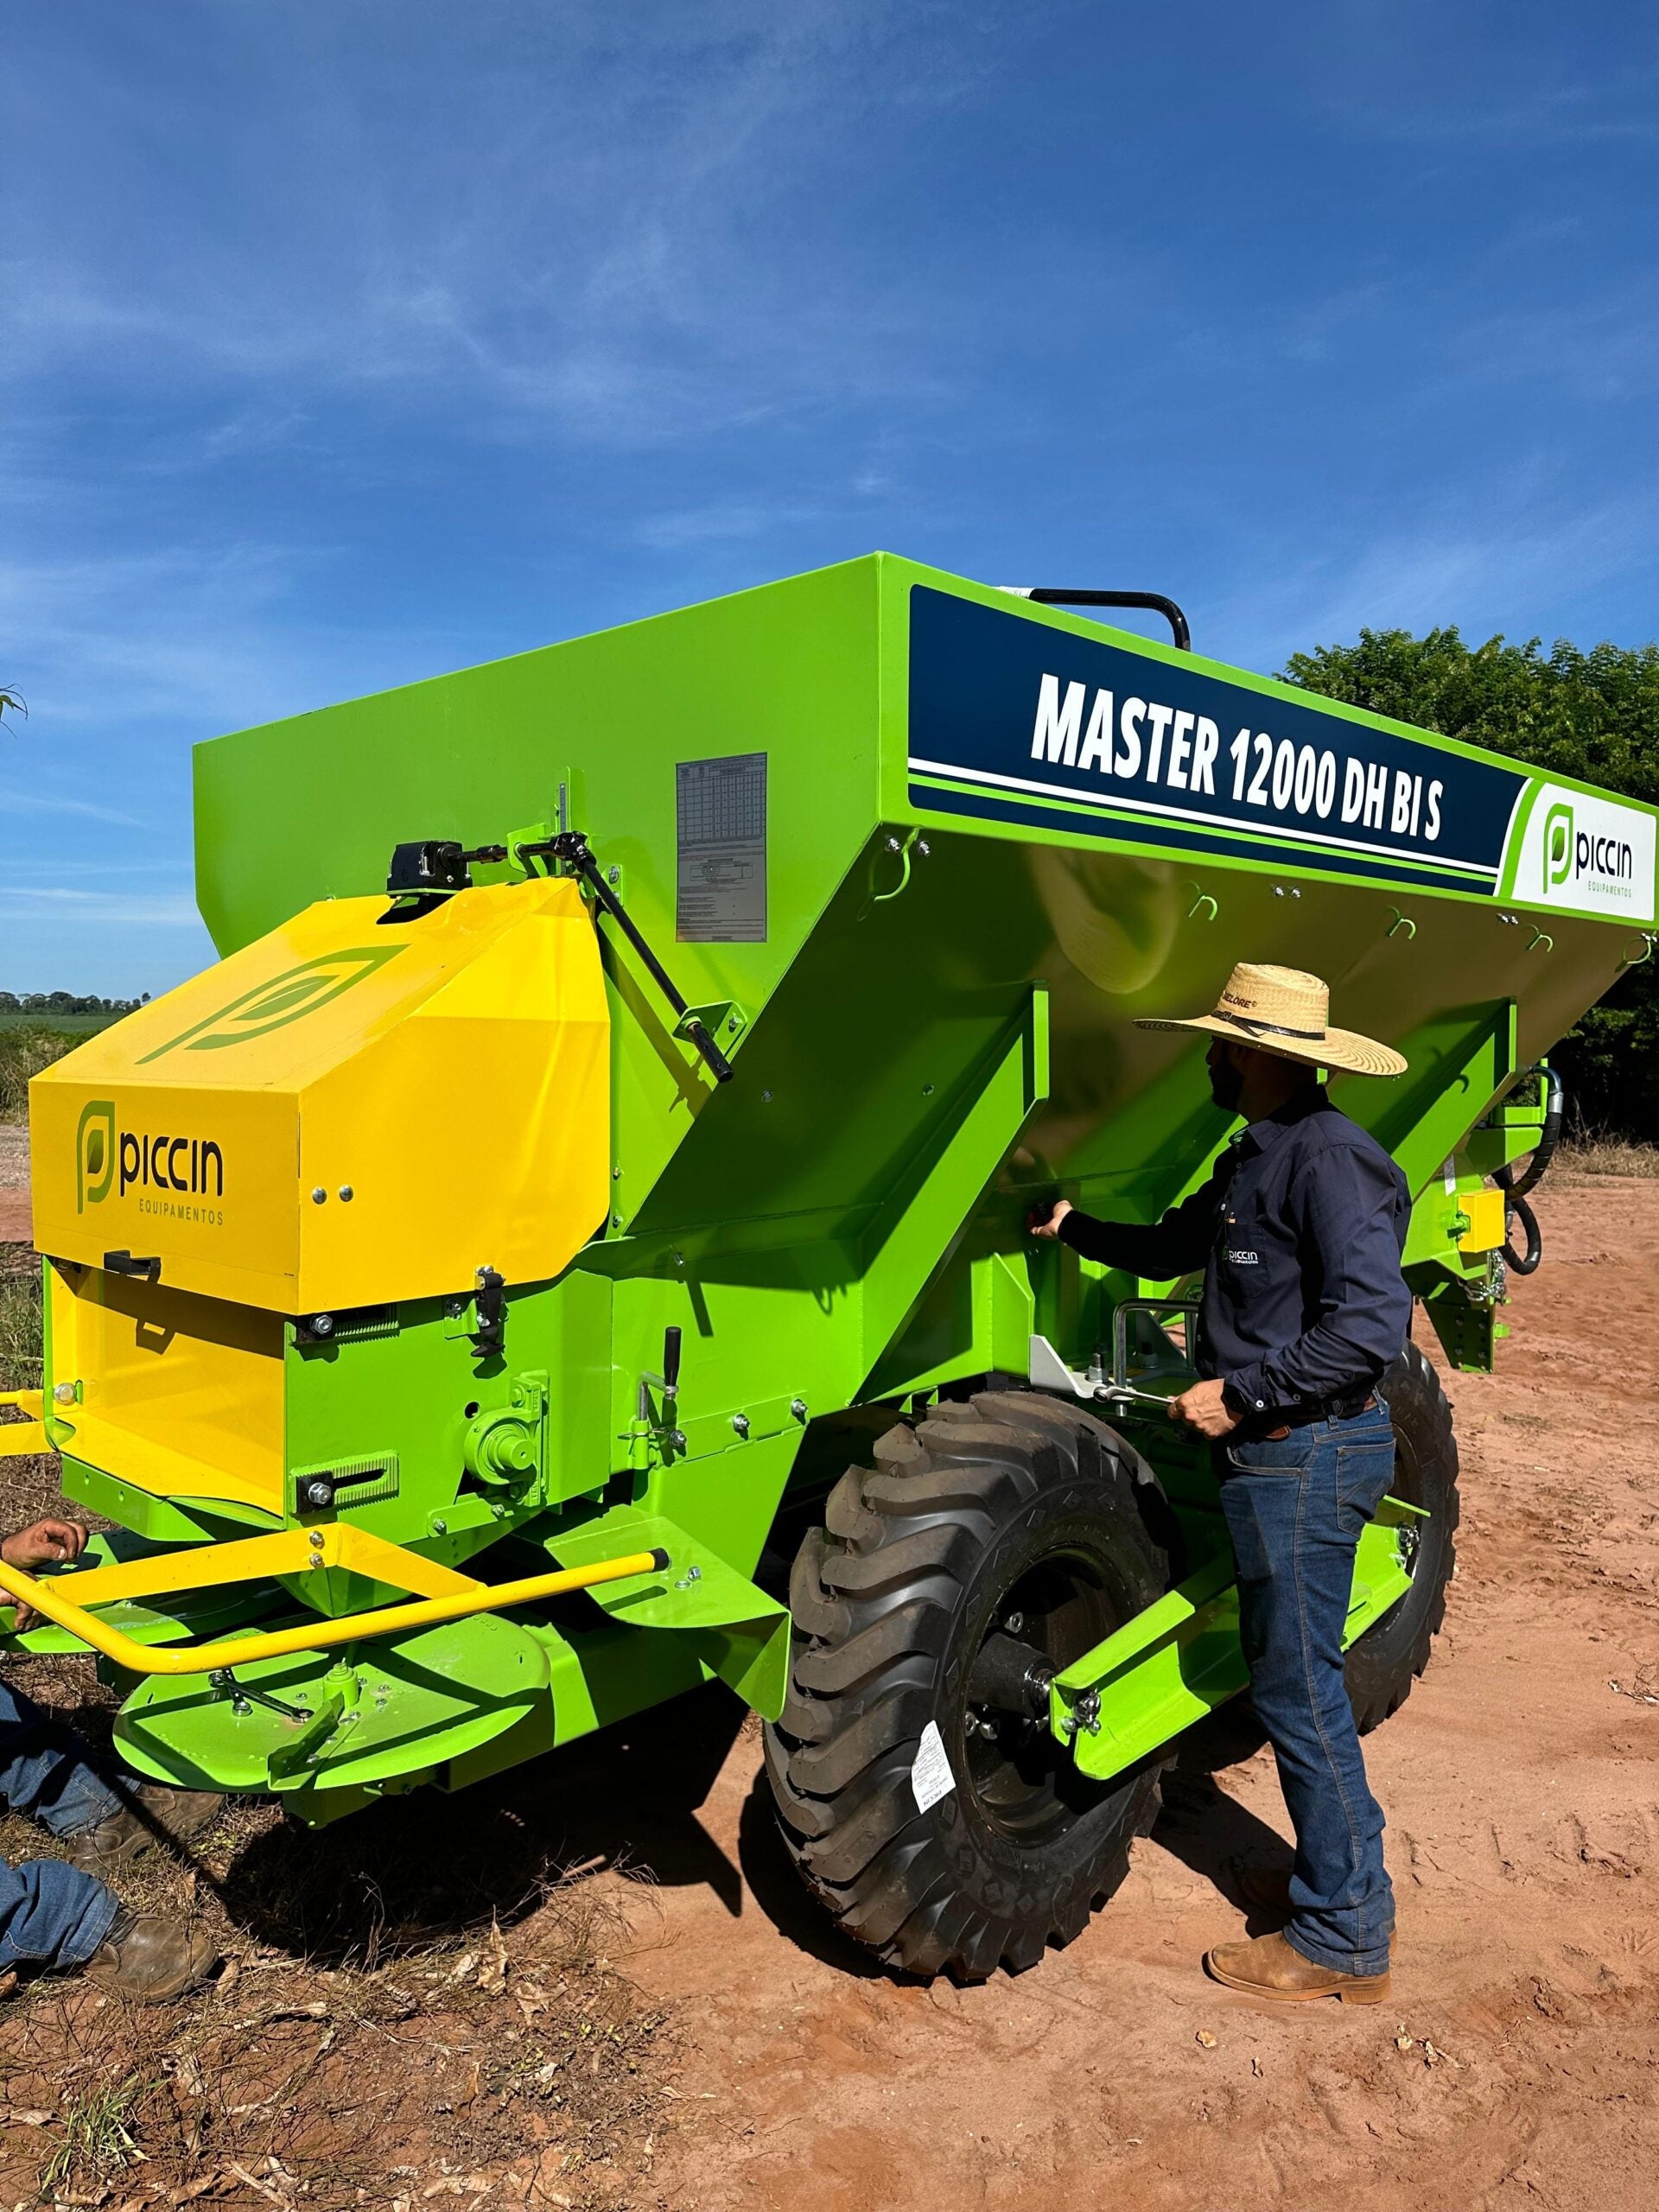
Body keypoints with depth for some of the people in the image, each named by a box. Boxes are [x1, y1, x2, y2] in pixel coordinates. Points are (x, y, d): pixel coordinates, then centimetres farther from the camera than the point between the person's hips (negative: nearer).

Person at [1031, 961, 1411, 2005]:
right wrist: (1070, 1223, 20)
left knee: (1300, 1687, 0)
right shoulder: (1256, 1156, 14)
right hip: (1277, 1449, 10)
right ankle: (1349, 1884, 34)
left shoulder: (1327, 1157, -19)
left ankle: (1342, 1940, 15)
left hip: (1310, 1451, -10)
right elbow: (1172, 1248, 27)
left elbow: (1370, 1325, -26)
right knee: (1291, 1670, 19)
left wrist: (1241, 1395, -20)